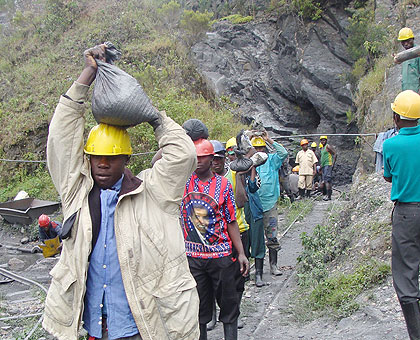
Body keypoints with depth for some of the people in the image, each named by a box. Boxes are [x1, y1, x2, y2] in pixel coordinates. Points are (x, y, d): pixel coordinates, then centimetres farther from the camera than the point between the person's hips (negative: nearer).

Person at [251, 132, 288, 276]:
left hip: (269, 203, 0)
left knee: (272, 236, 3)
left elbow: (283, 153, -9)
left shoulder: (271, 160, 4)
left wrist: (269, 140, -11)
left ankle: (273, 265, 12)